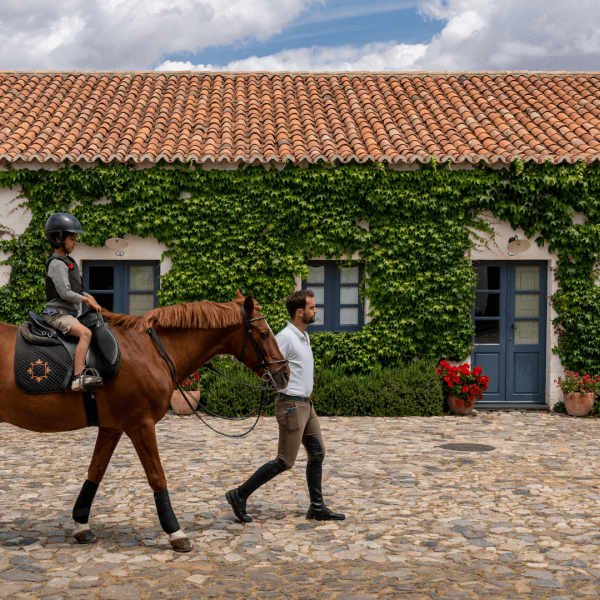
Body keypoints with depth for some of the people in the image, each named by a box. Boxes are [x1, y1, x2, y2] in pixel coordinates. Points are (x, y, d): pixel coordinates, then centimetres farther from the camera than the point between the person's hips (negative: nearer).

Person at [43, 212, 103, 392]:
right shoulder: (57, 264, -14)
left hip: (69, 314, 11)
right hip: (57, 313, -11)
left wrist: (88, 296, 7)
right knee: (85, 333, -29)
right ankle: (78, 378, -38)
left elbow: (76, 288, 25)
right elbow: (65, 293, -22)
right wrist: (86, 300, -9)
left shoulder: (67, 262, 18)